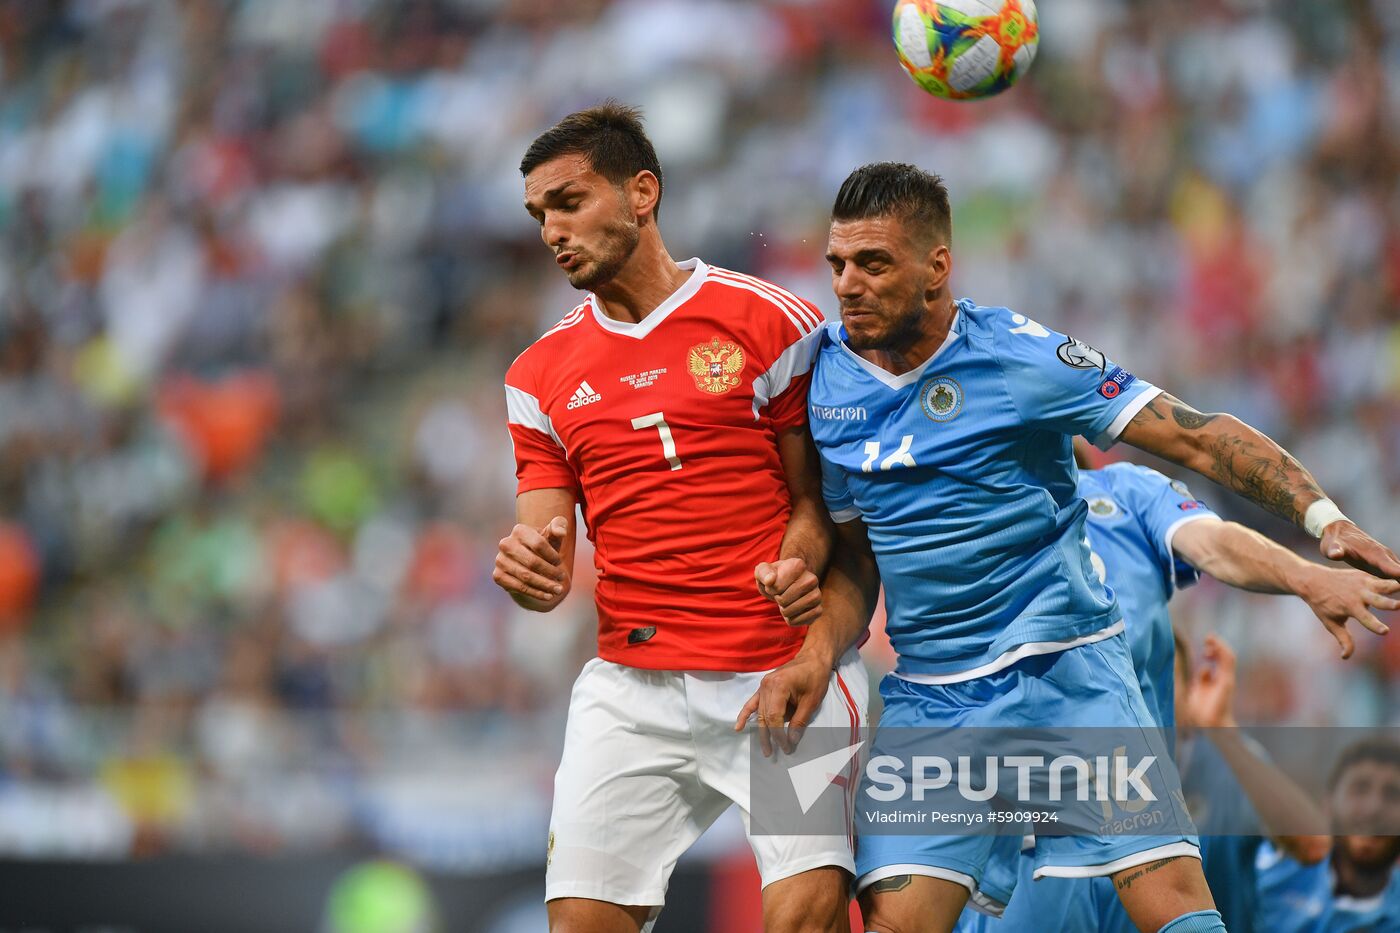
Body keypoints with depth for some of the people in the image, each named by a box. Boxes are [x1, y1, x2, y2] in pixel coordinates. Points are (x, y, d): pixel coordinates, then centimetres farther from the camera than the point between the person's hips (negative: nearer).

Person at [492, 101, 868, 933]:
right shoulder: (541, 374, 12)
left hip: (784, 672, -3)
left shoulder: (770, 323, 0)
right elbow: (553, 568, 10)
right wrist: (529, 568, -13)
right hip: (631, 688, 3)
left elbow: (817, 496, 5)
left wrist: (798, 564, -16)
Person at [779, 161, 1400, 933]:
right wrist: (813, 664, -1)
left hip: (1066, 671, -3)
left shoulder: (1019, 355, -10)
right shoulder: (826, 376, 3)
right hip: (929, 696, 3)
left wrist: (1325, 520, -20)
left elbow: (1197, 438, -10)